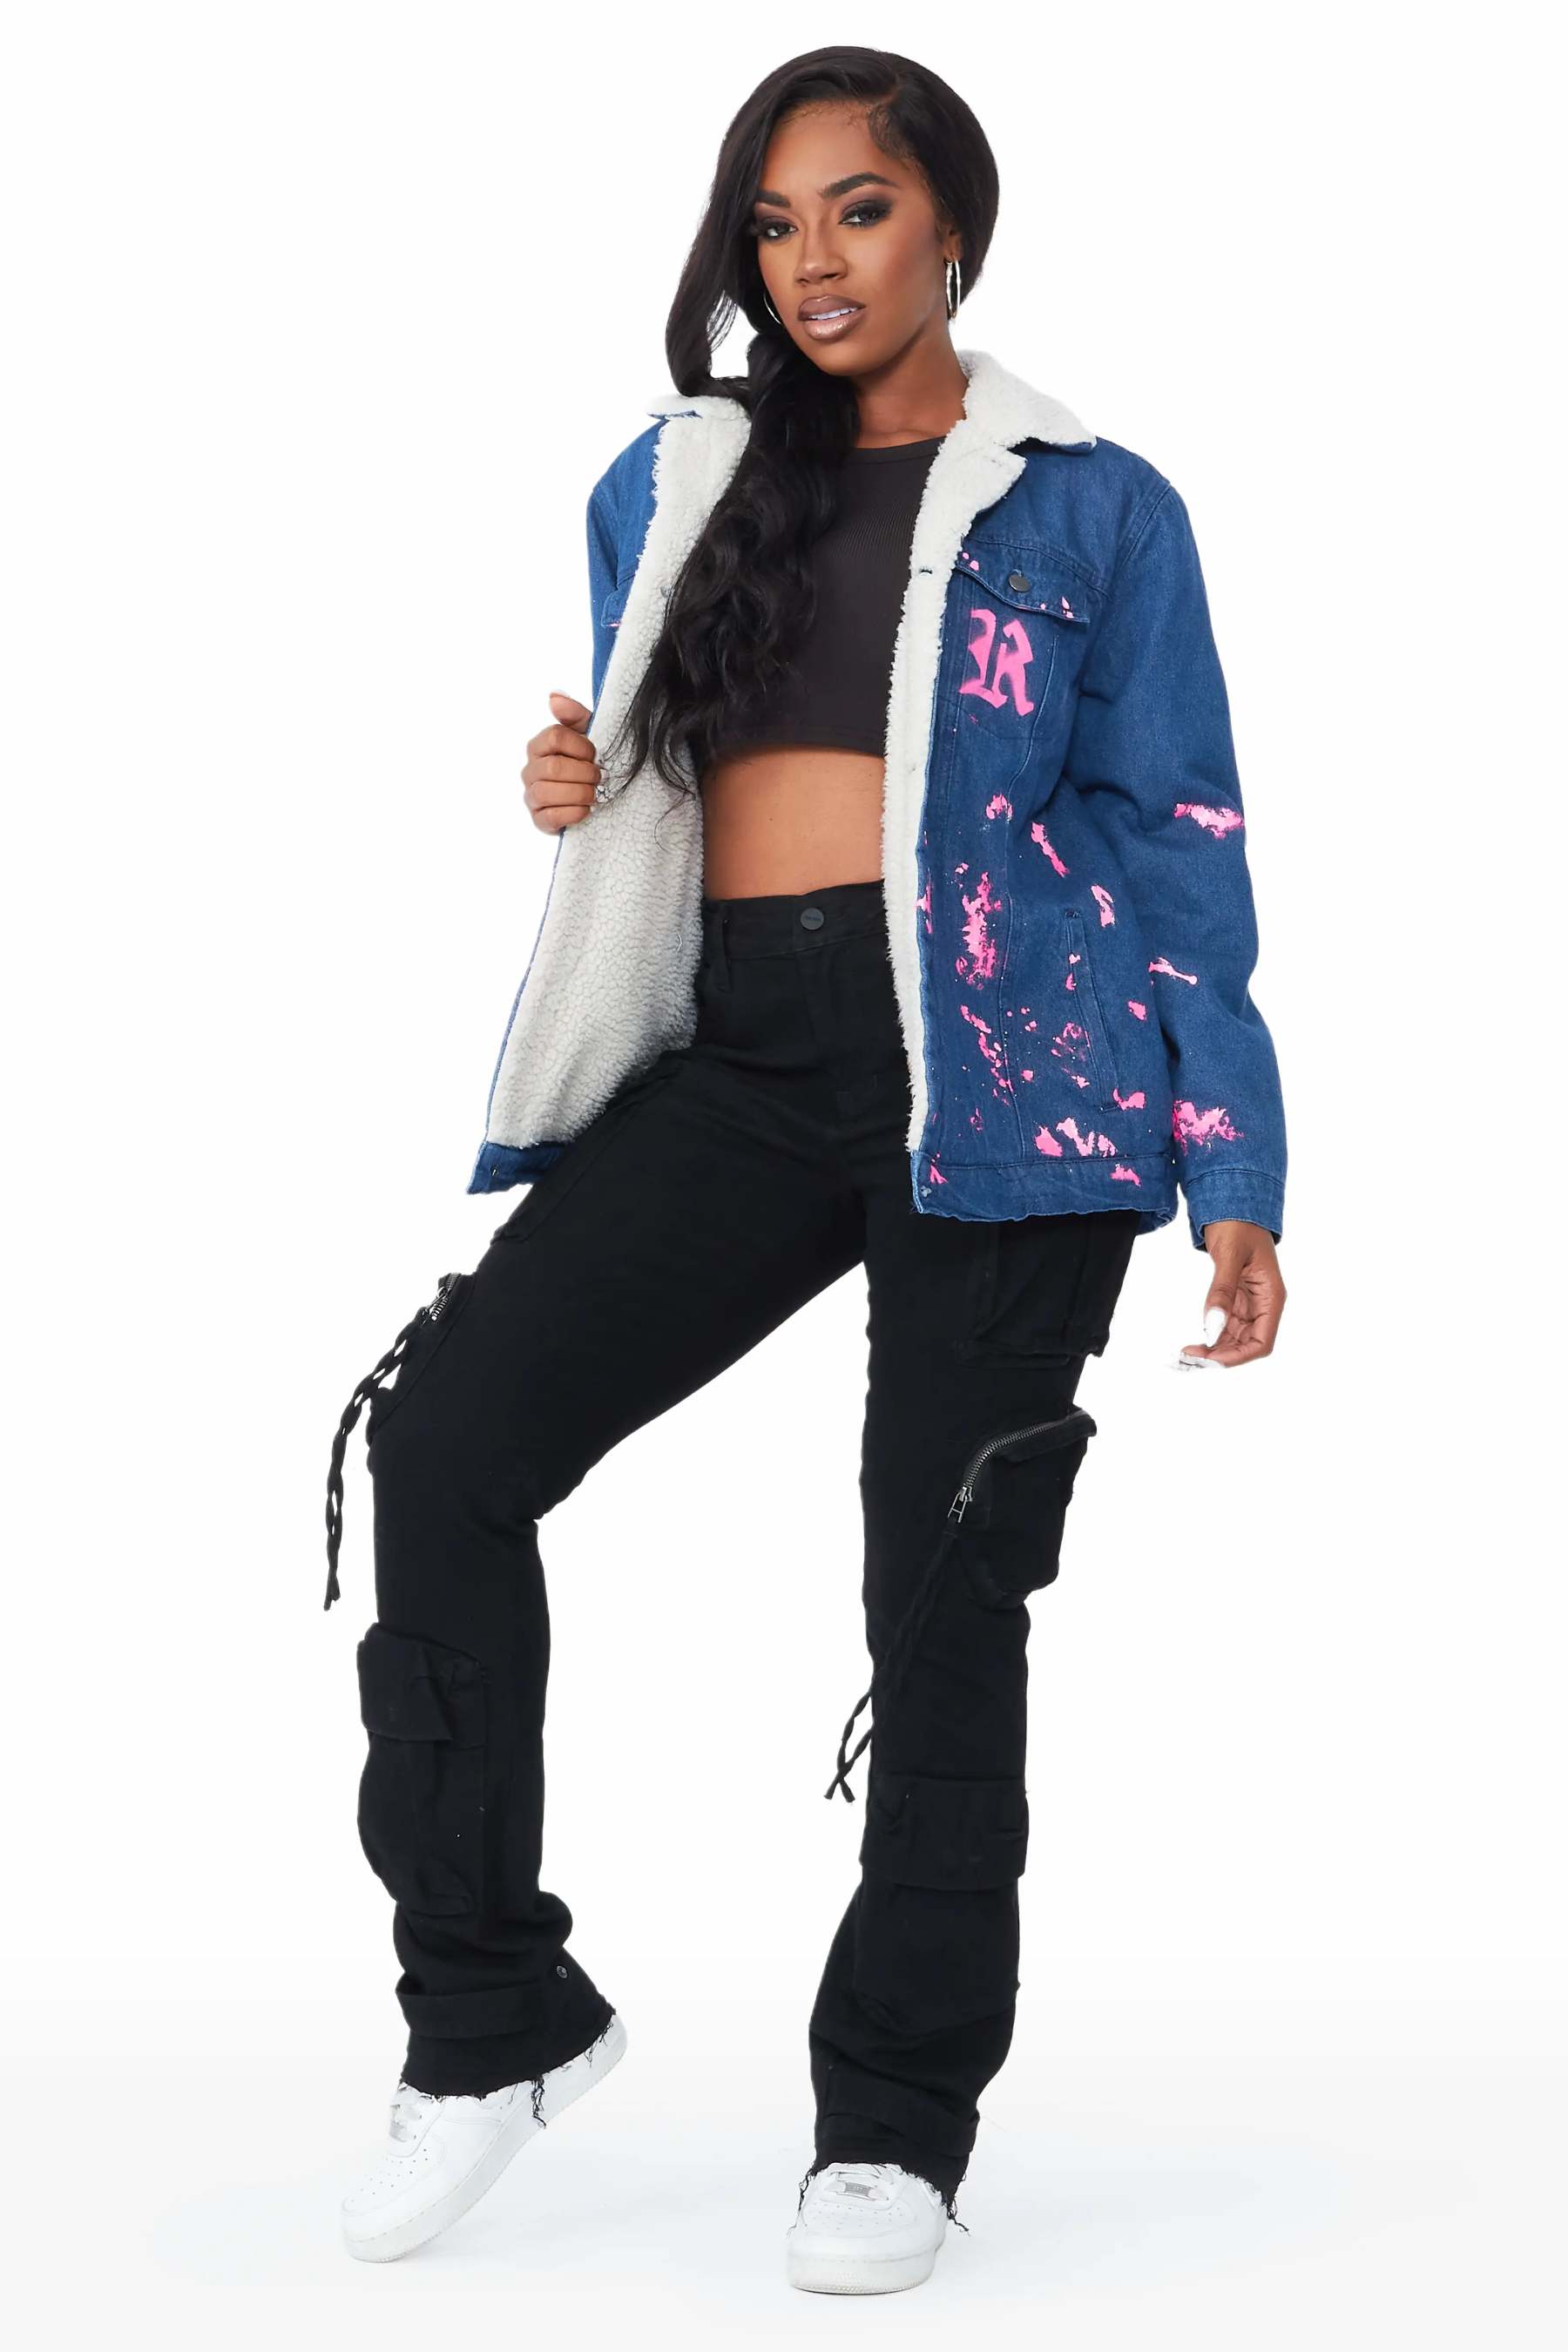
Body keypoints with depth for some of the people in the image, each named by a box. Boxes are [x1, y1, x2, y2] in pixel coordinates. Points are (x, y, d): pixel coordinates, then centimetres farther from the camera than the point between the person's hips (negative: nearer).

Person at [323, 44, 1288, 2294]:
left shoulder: (1089, 507, 7)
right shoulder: (671, 486, 17)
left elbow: (1176, 844, 6)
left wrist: (1234, 1173, 0)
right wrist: (569, 787, 2)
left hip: (1001, 1069, -3)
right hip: (740, 1053, 4)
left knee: (943, 1582, -2)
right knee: (444, 1432, -14)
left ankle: (898, 2122, 13)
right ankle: (491, 2017, -3)